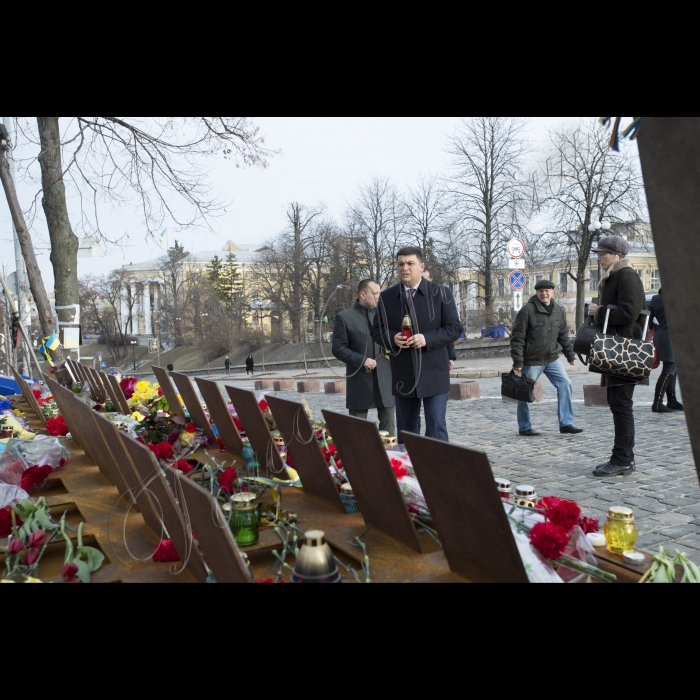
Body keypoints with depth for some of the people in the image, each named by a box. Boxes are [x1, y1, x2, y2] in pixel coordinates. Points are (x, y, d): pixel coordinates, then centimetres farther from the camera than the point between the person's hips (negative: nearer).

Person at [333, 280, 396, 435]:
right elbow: (338, 349, -4)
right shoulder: (344, 317, 1)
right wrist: (361, 360, -15)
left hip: (384, 377, 3)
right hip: (360, 379, -3)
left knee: (388, 422, 5)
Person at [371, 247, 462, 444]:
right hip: (402, 376, 3)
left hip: (433, 374, -3)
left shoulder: (441, 294, 0)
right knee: (405, 431, 11)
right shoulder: (386, 298, 7)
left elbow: (455, 329, -1)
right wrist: (392, 338, -12)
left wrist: (427, 339, -17)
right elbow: (376, 330, 11)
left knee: (436, 428, -2)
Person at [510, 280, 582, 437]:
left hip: (552, 359, 5)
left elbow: (564, 335, 17)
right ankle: (525, 428, 17)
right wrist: (518, 361, -16)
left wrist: (570, 354, 13)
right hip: (531, 361, -5)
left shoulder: (559, 311, 6)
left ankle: (566, 424, 3)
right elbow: (517, 337, -13)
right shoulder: (528, 310, -13)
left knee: (565, 384, -4)